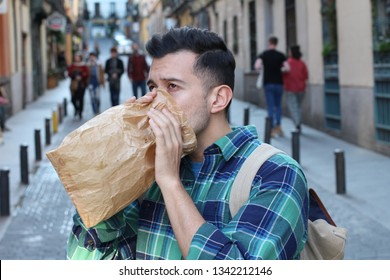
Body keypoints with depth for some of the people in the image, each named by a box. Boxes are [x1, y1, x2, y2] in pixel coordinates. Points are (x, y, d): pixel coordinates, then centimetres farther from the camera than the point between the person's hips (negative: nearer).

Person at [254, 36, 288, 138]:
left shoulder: (263, 54, -2)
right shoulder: (280, 55, 0)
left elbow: (257, 66, -17)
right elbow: (287, 68, -10)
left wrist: (263, 67, 4)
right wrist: (280, 69, 10)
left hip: (268, 83, -1)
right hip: (279, 83, 1)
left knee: (270, 106, 2)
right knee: (278, 105, 15)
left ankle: (273, 129, -2)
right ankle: (278, 126, 6)